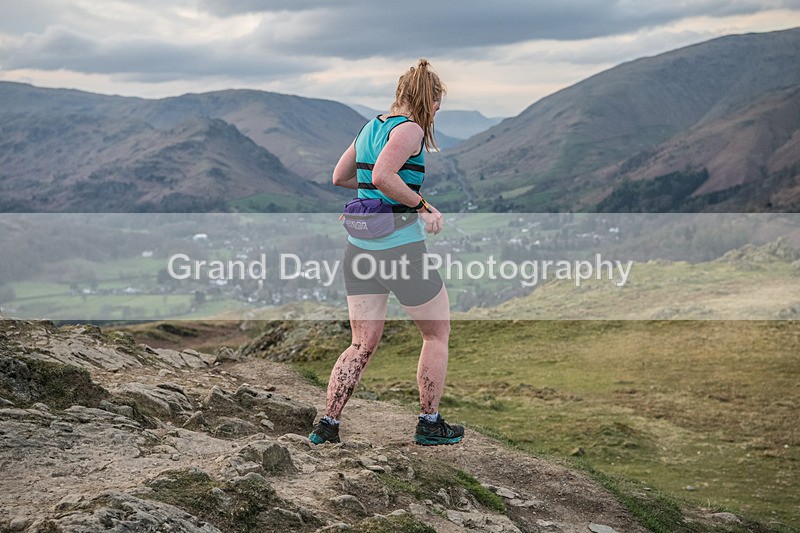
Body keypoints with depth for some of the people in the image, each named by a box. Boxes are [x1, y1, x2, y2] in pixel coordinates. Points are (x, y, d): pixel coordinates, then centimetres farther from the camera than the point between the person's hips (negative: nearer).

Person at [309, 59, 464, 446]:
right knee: (437, 333, 11)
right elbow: (383, 177, -25)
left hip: (359, 247, 8)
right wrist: (422, 206, -17)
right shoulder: (410, 129, -10)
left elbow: (339, 177, 21)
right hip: (400, 246, -7)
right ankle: (429, 424, 18)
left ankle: (327, 424, 6)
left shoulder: (370, 127, 14)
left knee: (362, 345, 12)